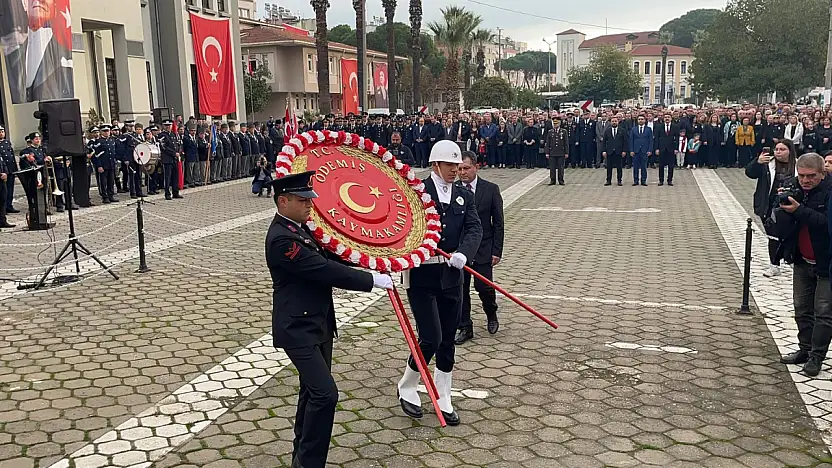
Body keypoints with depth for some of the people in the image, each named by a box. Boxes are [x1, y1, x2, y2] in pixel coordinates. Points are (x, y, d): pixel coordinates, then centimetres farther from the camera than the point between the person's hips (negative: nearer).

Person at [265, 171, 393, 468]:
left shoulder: (300, 228, 7)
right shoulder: (282, 238, -22)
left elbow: (327, 259, 14)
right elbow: (326, 271, -25)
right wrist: (372, 280, -19)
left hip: (317, 325, 10)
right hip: (298, 330, -10)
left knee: (313, 391, 17)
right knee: (325, 394, -13)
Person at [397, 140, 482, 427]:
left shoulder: (465, 197, 8)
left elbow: (474, 230, -5)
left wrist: (463, 254, -24)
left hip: (451, 279, 5)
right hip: (420, 277, -5)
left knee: (447, 341, 11)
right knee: (431, 339, -8)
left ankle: (443, 401, 26)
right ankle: (407, 389, 18)